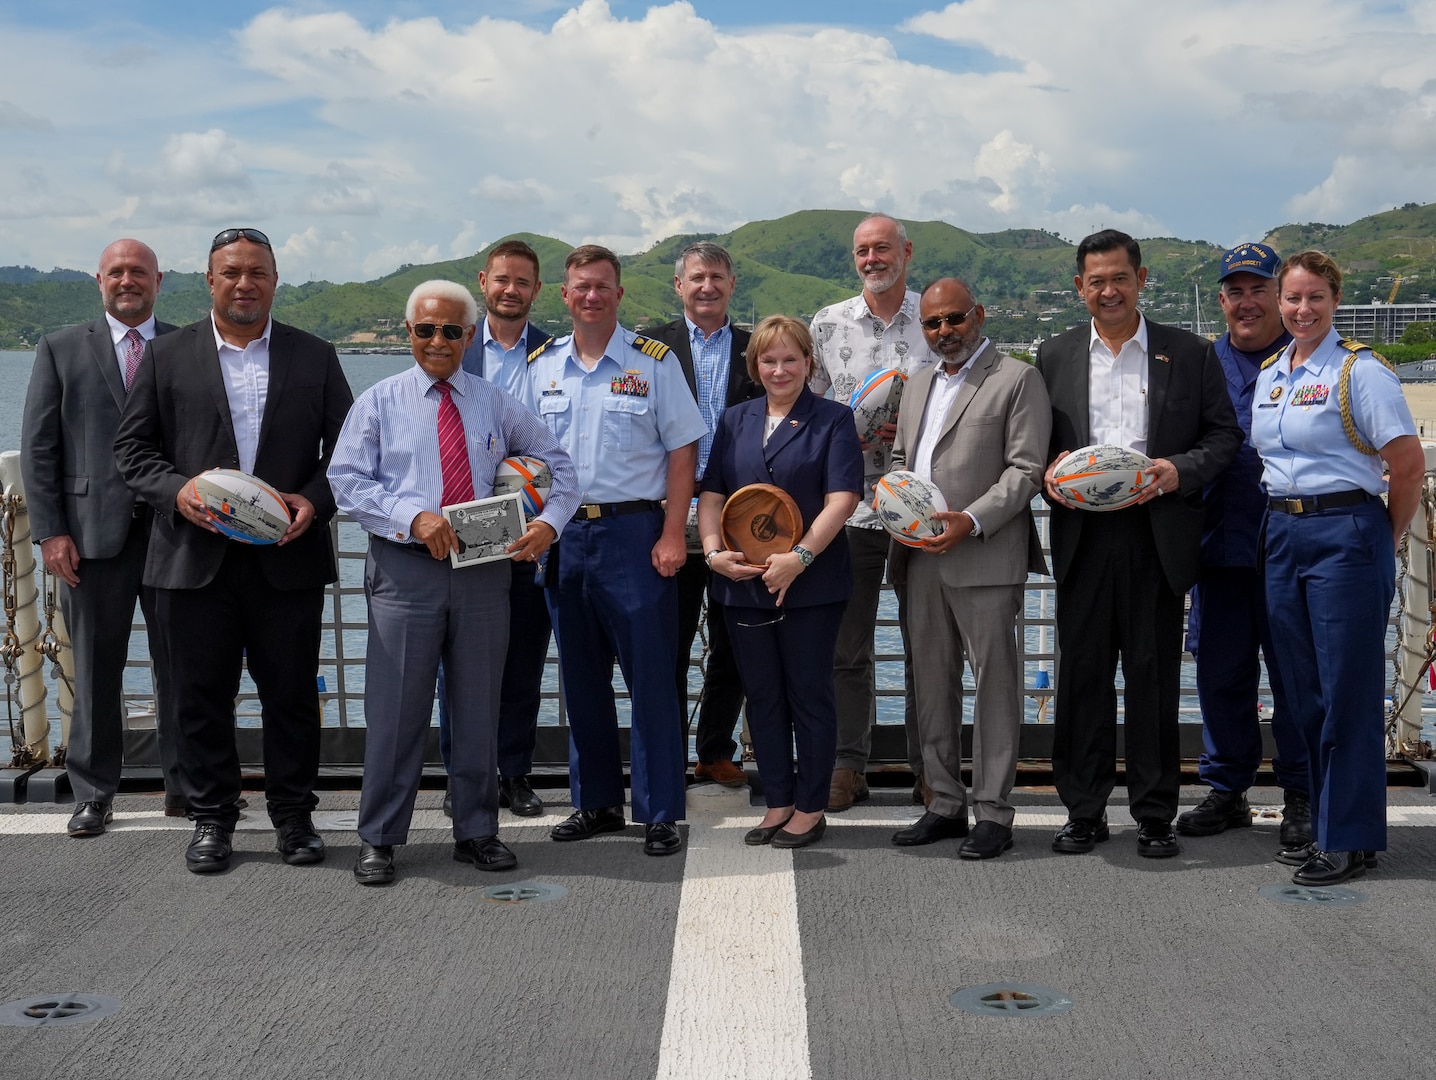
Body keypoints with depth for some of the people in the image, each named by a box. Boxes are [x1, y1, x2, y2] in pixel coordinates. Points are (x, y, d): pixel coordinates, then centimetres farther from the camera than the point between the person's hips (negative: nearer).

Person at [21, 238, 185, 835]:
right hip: (93, 533, 0)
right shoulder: (61, 350, 7)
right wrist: (50, 531, -5)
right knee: (95, 670, 6)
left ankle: (184, 787, 19)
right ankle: (94, 795, 17)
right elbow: (38, 448, 3)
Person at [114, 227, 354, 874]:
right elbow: (131, 447, 6)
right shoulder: (167, 356, 8)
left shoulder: (314, 357, 9)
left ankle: (292, 814, 20)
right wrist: (177, 490, -12)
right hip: (195, 558, 0)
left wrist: (314, 499, -11)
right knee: (201, 697, 6)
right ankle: (211, 818, 20)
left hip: (288, 559, 0)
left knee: (292, 695, 6)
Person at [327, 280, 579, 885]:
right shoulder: (379, 403, 5)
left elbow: (557, 466, 15)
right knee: (396, 708, 0)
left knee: (479, 705, 9)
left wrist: (549, 523, -5)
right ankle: (379, 839, 11)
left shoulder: (497, 405, 12)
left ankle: (477, 832, 21)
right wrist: (413, 516, -18)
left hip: (484, 569, 2)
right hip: (405, 569, -2)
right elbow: (347, 482, -4)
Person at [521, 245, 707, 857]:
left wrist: (673, 536, -11)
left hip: (634, 532, -4)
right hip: (563, 536, 4)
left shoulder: (653, 362, -1)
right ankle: (596, 802, 23)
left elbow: (682, 452, -3)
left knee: (650, 676, -3)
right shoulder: (542, 367, 10)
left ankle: (660, 813, 5)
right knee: (581, 676, 11)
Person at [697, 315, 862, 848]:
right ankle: (778, 803, 21)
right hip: (744, 583, 4)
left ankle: (811, 808, 14)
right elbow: (712, 493, 9)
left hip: (812, 584, -4)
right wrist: (714, 550, -8)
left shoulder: (833, 420, 0)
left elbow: (841, 499, -10)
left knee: (809, 694, 3)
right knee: (762, 696, 10)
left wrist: (800, 556, -20)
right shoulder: (735, 421, 13)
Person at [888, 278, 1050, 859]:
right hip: (922, 556, 7)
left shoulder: (1017, 379, -3)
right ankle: (946, 803, 21)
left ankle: (993, 811, 6)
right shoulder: (918, 383, 20)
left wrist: (972, 522, -19)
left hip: (986, 559, -7)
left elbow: (1026, 468, -9)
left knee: (994, 682, -1)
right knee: (932, 682, 11)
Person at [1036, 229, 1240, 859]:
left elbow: (1224, 433, 6)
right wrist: (1048, 472, -8)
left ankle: (1155, 815, 14)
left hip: (1157, 535, -1)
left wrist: (1181, 470, -12)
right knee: (1082, 674, 4)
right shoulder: (1054, 357, 11)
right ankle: (1084, 812, 14)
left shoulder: (1189, 354, 7)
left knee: (1153, 677, 3)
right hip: (1082, 537, 2)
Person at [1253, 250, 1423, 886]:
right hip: (1282, 536, 7)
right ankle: (1325, 826, 21)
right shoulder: (1268, 374, 12)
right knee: (1304, 691, 11)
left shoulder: (1359, 370, -9)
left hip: (1345, 535, -7)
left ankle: (1352, 839, 5)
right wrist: (1281, 523, 13)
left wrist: (1383, 542, -2)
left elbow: (1409, 465, -10)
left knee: (1347, 691, -3)